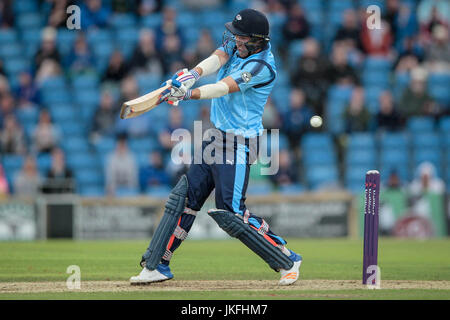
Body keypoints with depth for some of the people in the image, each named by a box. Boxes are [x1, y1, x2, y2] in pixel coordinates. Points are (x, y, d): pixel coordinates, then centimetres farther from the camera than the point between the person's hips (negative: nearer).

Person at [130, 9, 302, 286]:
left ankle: (287, 260, 2)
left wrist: (188, 94, -37)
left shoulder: (263, 66, -18)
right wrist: (194, 74, -33)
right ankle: (157, 266, 14)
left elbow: (223, 87, -26)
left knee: (230, 215, -10)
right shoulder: (235, 45, 5)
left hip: (238, 146, -8)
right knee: (183, 198, 7)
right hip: (215, 139, 8)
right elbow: (218, 59, -12)